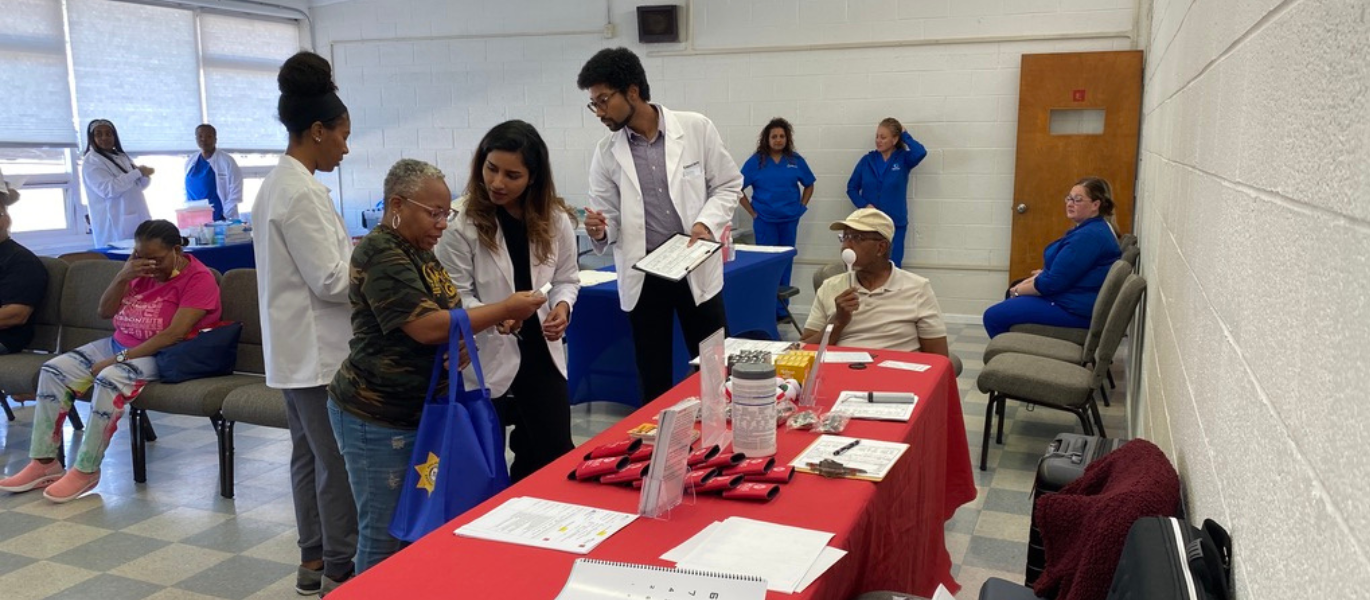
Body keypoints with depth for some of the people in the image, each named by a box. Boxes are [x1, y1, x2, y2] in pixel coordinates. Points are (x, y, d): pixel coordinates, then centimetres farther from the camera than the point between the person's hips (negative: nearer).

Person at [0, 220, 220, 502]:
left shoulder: (198, 278, -15)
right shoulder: (140, 268, 8)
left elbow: (175, 334, -22)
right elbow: (104, 312, 6)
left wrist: (119, 360, -22)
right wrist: (123, 276, -12)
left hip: (159, 354, -8)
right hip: (116, 344, 8)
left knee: (110, 380, -33)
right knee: (53, 371, -7)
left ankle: (86, 469, -19)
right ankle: (44, 463, -4)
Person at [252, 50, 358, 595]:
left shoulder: (278, 182, 11)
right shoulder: (302, 192, -20)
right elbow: (330, 282, -21)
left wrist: (356, 250, 10)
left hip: (295, 347, 10)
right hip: (318, 350, -10)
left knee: (308, 454, 16)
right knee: (337, 462, 0)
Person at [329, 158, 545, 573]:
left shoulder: (419, 252, 12)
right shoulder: (381, 256, -18)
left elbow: (445, 316, 20)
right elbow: (426, 326, -27)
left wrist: (495, 318, 1)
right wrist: (504, 309, -21)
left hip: (419, 410, 9)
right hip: (378, 419, -9)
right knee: (385, 532, 1)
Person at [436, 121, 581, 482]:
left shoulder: (555, 219, 0)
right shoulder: (461, 222, -13)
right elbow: (455, 296, -9)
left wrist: (562, 305, -10)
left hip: (540, 355, 4)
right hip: (483, 360, -3)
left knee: (556, 459, 8)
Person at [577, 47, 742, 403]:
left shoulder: (696, 128, -3)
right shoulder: (606, 154, 1)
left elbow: (728, 185, 4)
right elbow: (609, 219, 5)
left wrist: (707, 222, -13)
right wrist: (599, 230, -19)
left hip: (696, 267, -1)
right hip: (643, 274, 1)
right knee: (654, 380, 10)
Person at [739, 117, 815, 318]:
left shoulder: (796, 161, 4)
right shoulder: (756, 161, -3)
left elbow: (809, 185, 15)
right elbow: (738, 188, -2)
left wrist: (801, 206, 5)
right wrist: (752, 211, -4)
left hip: (790, 219, 2)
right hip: (764, 220, -2)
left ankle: (782, 308, 19)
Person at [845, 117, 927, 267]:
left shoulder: (903, 159, -2)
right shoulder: (867, 160, 3)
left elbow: (920, 153, -24)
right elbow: (852, 187, 6)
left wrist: (904, 134, -9)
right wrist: (864, 205, -11)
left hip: (895, 224, -1)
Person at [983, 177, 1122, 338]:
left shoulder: (1090, 235, -22)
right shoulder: (1087, 230, 13)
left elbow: (1054, 282, -23)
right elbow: (1062, 270, 20)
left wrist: (1019, 290, -9)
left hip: (1074, 310, -11)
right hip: (1072, 300, 11)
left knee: (994, 316, -13)